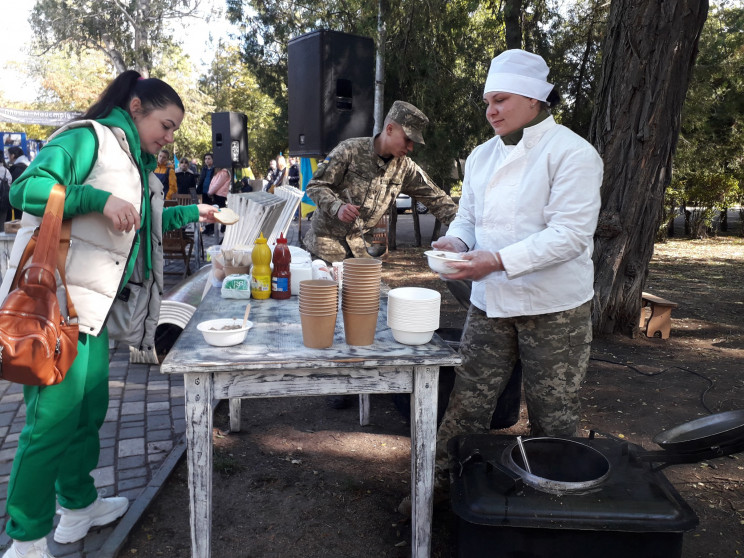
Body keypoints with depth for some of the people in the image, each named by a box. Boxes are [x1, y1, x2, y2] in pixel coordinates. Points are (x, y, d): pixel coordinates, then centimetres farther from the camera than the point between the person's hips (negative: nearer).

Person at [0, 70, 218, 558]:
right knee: (53, 418, -6)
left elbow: (140, 222, 34)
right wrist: (100, 198, -24)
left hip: (92, 306, 9)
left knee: (90, 407, 16)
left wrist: (190, 214, 29)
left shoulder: (137, 163, 21)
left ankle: (78, 505, 34)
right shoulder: (88, 139, -7)